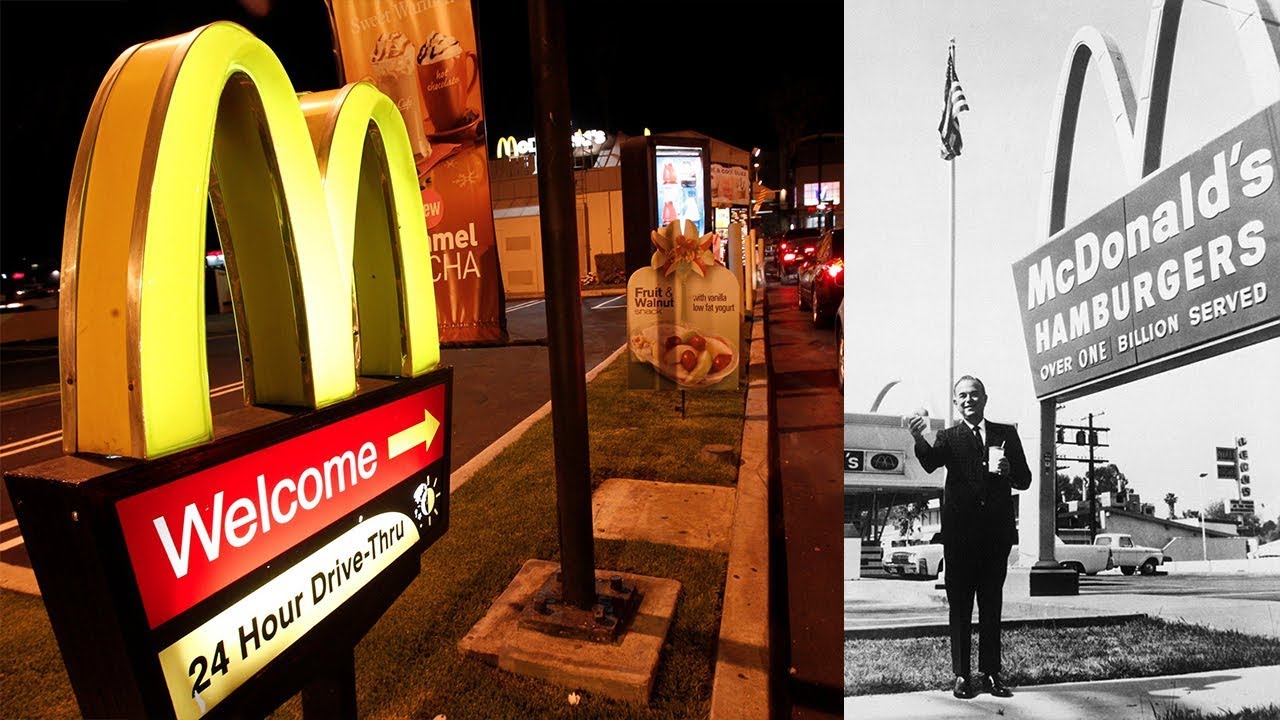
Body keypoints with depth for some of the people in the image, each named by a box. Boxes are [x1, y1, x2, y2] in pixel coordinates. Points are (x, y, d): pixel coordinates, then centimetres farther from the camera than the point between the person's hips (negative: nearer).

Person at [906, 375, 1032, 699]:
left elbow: (1025, 480, 10)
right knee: (960, 607, 4)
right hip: (960, 533, -2)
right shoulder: (948, 437, 2)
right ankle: (962, 675, 11)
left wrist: (1008, 470, -14)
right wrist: (918, 438, -40)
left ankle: (990, 673, 21)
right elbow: (930, 463, -19)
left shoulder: (1007, 434, 10)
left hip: (997, 533, 2)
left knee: (992, 606, 11)